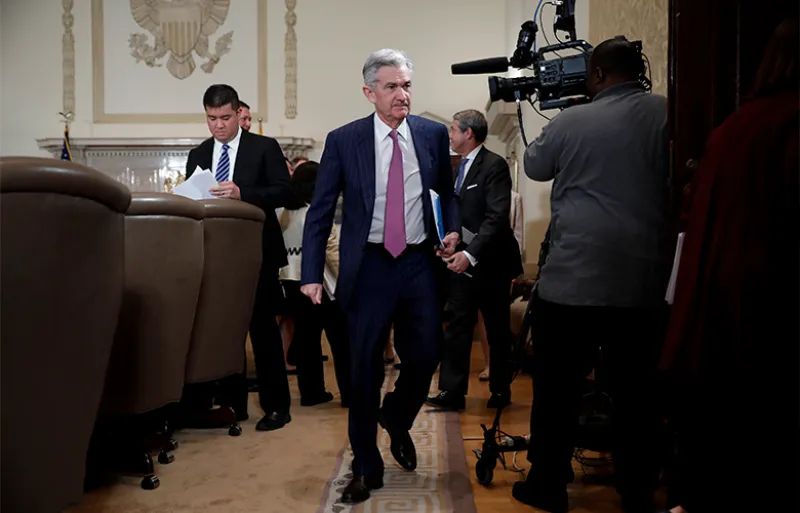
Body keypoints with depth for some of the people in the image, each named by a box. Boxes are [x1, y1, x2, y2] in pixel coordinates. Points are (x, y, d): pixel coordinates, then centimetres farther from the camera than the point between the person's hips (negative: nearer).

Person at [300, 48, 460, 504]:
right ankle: (367, 467, 24)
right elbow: (320, 212, -3)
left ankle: (397, 422, 40)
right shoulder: (343, 141, -4)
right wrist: (312, 274, -8)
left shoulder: (433, 134, 2)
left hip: (419, 262, 2)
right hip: (369, 265, -2)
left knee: (425, 356, 6)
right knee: (365, 368, 5)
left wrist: (453, 228, -1)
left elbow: (446, 190, 18)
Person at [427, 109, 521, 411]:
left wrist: (470, 254, -28)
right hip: (462, 261, 6)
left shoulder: (494, 165, -12)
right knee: (457, 328, 4)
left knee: (498, 331, 9)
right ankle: (452, 392, 9)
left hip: (490, 262, -6)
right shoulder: (461, 167, 12)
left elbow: (497, 217, -21)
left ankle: (500, 391, 25)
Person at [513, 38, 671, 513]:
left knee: (557, 391, 10)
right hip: (644, 285, 2)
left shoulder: (572, 121, 0)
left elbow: (534, 166, 18)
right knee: (638, 395, 11)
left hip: (571, 281, -2)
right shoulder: (668, 115, 3)